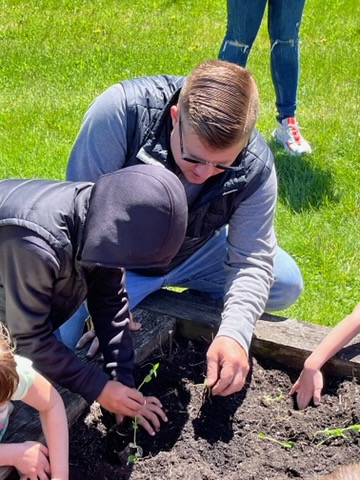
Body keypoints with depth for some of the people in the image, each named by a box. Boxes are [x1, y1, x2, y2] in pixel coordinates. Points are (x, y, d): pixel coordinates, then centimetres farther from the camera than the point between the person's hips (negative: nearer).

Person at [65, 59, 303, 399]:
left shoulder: (255, 167, -25)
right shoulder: (119, 112, -35)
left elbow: (251, 261, -20)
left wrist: (234, 333, -38)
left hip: (194, 253, 3)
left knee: (286, 285, -1)